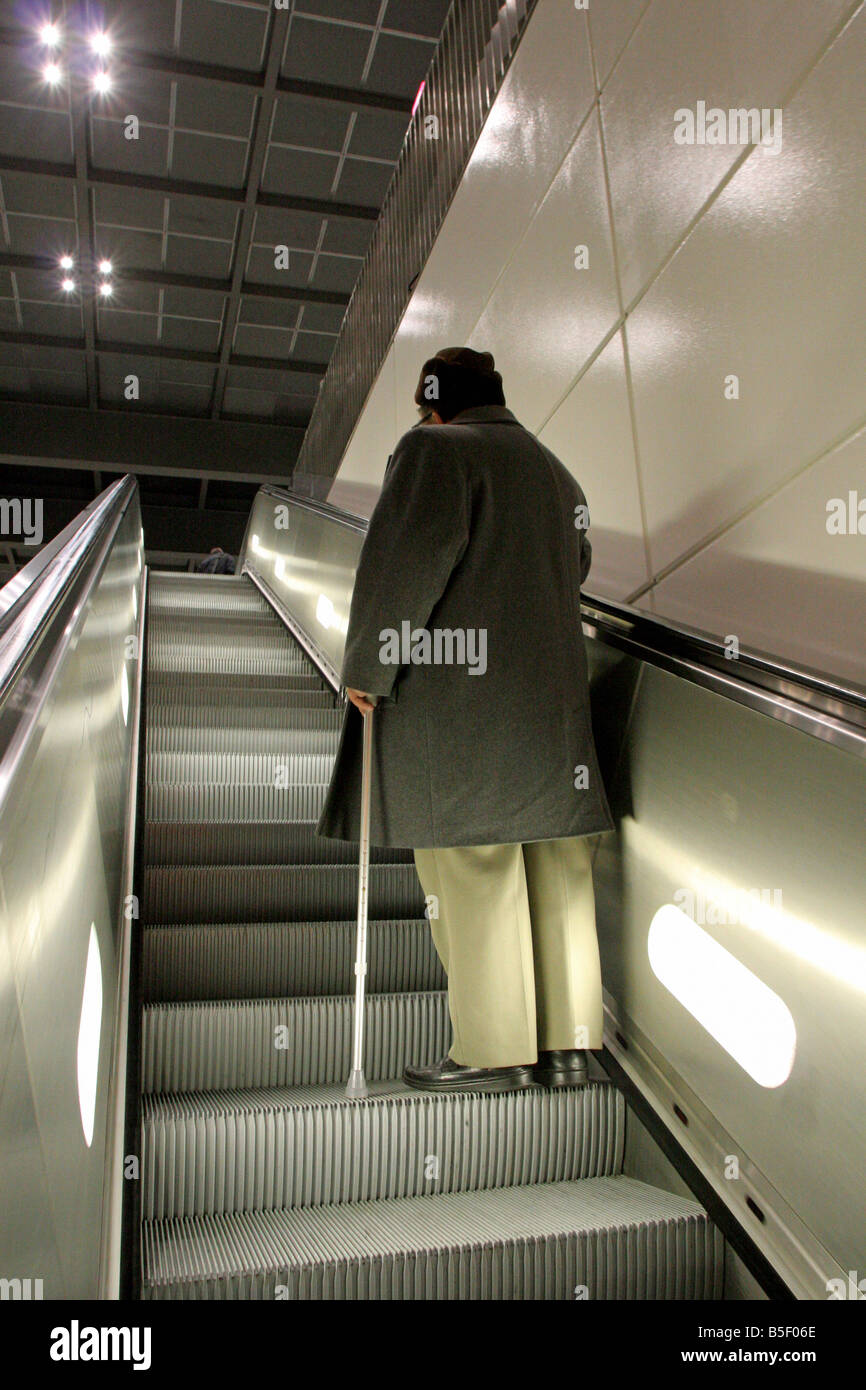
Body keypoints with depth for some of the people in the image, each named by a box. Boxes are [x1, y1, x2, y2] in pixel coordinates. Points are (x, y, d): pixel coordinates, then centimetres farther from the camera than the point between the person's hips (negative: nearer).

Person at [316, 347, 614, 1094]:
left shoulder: (436, 449, -3)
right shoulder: (556, 470, 21)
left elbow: (409, 560, -14)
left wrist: (368, 666, -7)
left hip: (457, 696, -8)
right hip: (554, 697, 8)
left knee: (469, 867, -1)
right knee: (556, 865, 9)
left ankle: (495, 1051, 7)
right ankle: (569, 1043, 17)